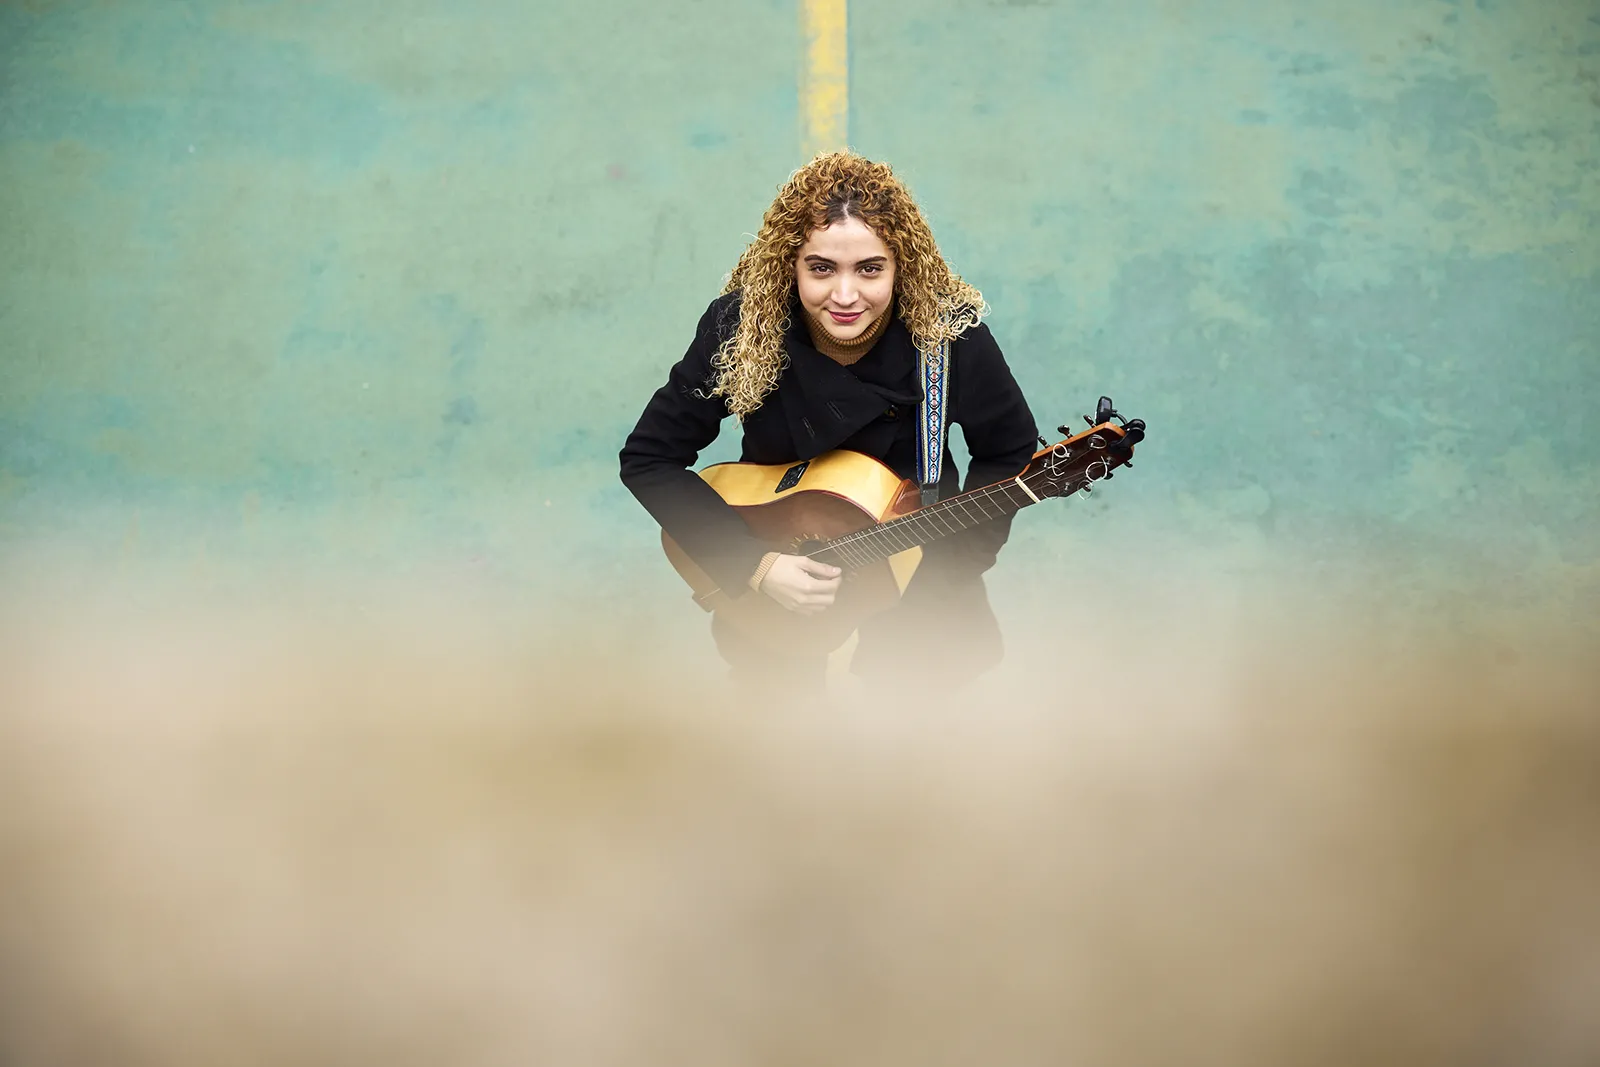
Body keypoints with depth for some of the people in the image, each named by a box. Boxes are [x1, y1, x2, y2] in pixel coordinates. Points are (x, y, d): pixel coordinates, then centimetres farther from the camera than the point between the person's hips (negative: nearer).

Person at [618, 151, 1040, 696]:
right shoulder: (739, 329, -21)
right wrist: (754, 565, -22)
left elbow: (1011, 452, -5)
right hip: (774, 544, 0)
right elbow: (648, 458, -13)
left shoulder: (950, 334, -21)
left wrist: (949, 567, -18)